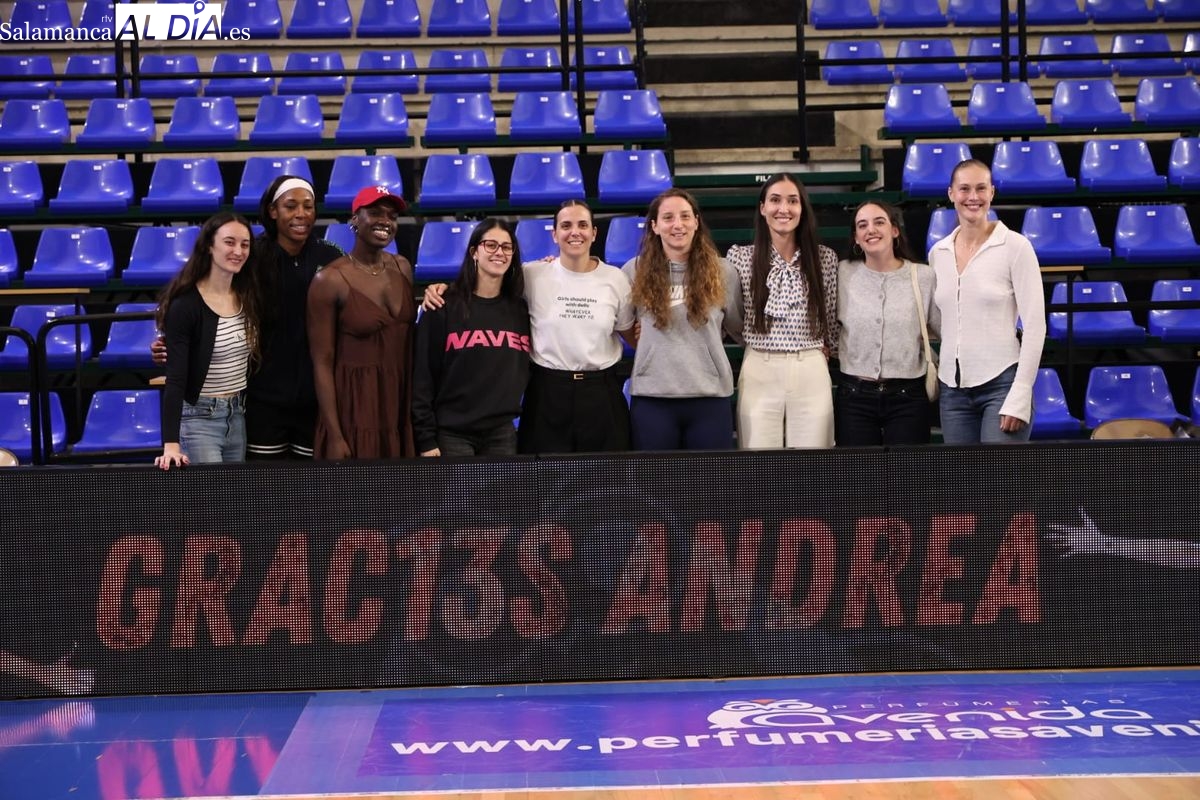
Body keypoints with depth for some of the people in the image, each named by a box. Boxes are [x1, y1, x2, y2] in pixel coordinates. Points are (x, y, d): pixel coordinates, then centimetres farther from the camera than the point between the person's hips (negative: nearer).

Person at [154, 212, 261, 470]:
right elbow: (175, 380, -20)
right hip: (198, 418, -6)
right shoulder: (185, 305, -14)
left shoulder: (247, 298, 5)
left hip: (238, 417, 6)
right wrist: (170, 444, -29)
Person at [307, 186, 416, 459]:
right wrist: (334, 435, -15)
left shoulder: (403, 268, 5)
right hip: (353, 408, -5)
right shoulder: (330, 280, -12)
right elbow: (322, 363, -12)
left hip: (400, 406, 5)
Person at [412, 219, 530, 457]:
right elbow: (422, 375, -5)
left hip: (503, 433, 4)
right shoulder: (444, 306, -3)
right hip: (452, 433, -4)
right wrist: (425, 437, -9)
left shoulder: (521, 309, 9)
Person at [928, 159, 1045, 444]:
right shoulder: (938, 252, 9)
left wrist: (1020, 396, -14)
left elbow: (1035, 326, -9)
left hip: (1001, 384, -5)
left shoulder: (1014, 246, -5)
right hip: (953, 388, 5)